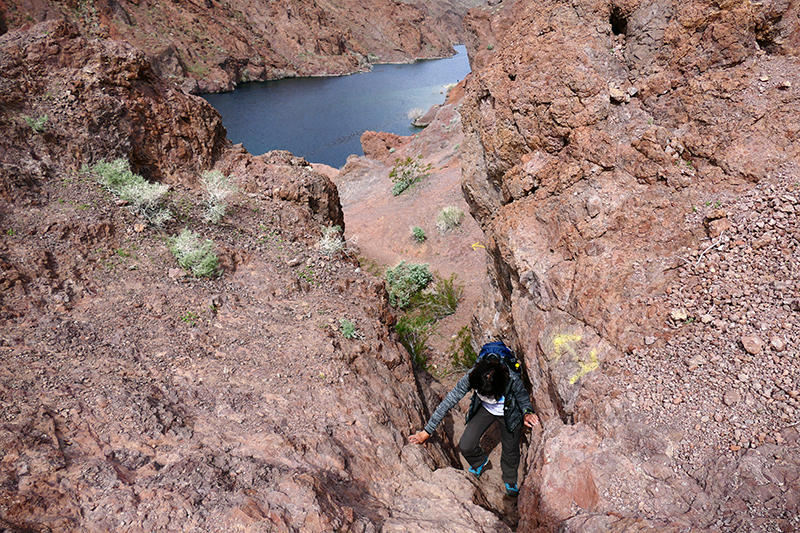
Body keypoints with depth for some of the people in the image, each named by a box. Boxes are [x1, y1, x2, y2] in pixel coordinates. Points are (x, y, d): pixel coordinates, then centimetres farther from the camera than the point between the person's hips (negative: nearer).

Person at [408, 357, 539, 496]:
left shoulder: (513, 380, -39)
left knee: (511, 452, 12)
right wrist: (427, 431, -27)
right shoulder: (470, 378, -37)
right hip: (485, 410, 1)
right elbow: (448, 402, -28)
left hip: (510, 414, -1)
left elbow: (524, 400, -14)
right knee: (466, 446, -9)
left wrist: (527, 413, -37)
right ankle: (480, 461, 30)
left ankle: (510, 480, 49)